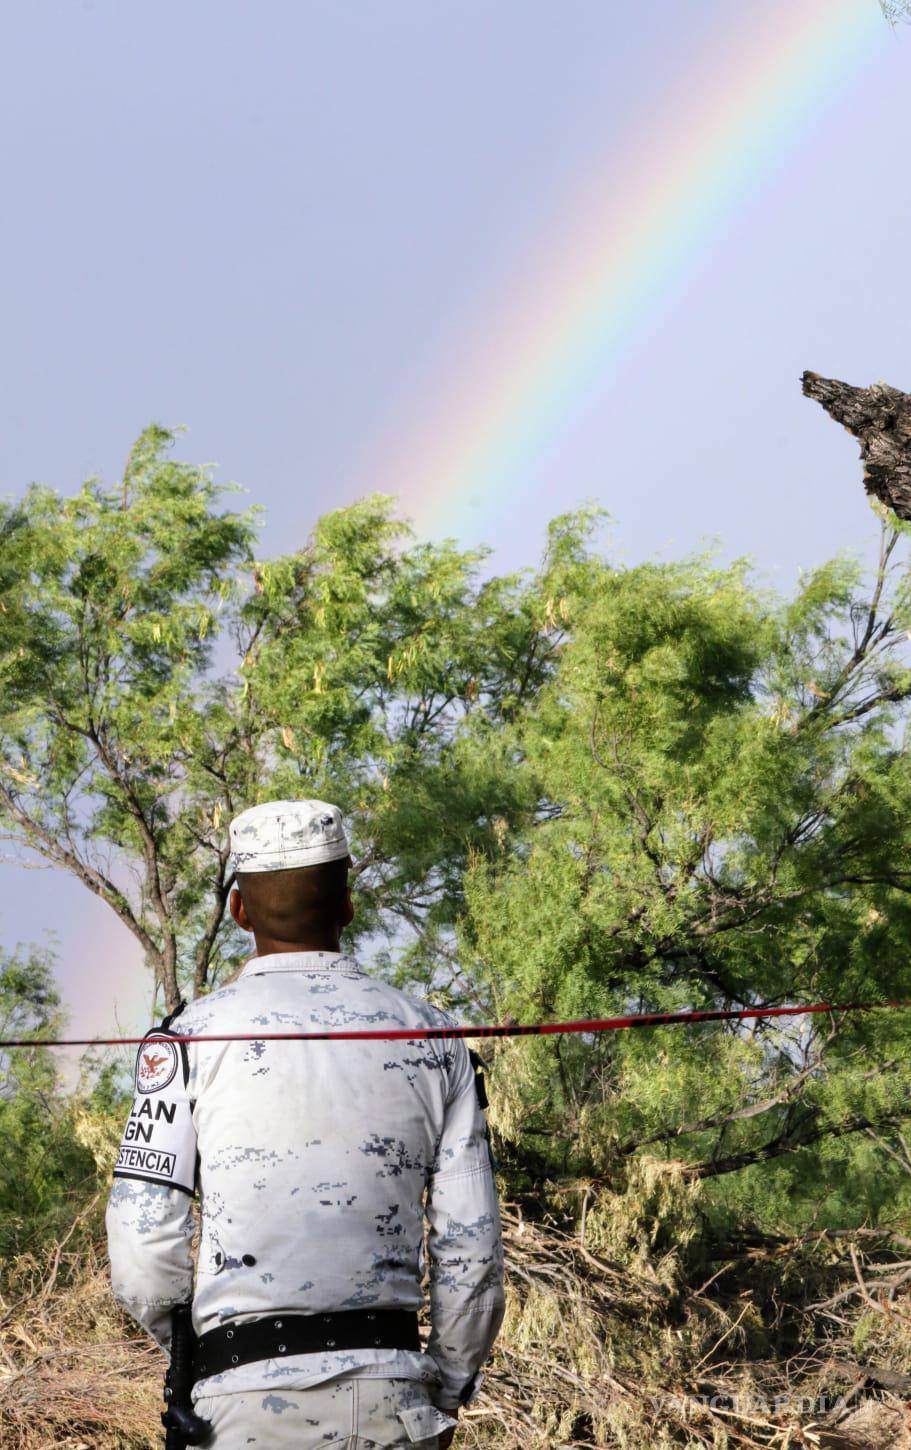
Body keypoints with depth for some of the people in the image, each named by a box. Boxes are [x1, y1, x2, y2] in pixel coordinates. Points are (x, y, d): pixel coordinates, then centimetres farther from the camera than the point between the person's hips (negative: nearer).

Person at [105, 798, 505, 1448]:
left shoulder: (192, 1035, -1)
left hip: (252, 1395, -2)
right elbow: (472, 1247, 7)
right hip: (392, 1393, 2)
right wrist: (446, 1394, 20)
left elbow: (143, 1252, -3)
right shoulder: (434, 1037, 7)